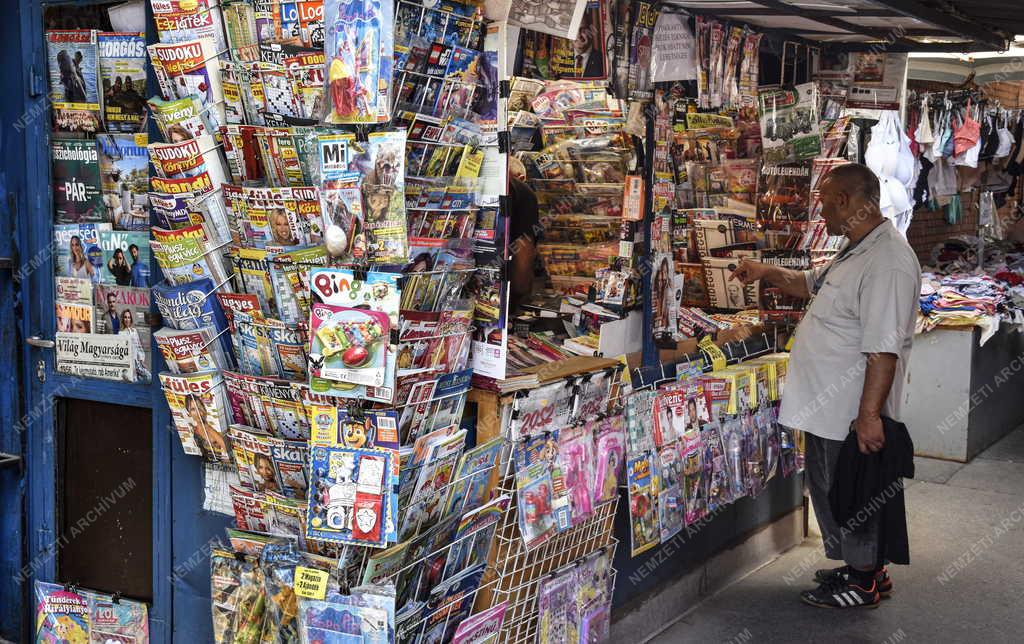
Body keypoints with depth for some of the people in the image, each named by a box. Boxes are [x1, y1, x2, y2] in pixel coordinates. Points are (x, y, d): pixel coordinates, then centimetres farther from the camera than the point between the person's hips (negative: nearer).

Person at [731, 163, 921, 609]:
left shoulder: (887, 262, -24)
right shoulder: (857, 252, 12)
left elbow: (883, 349, -29)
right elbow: (811, 284, 31)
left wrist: (869, 414, -29)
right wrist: (765, 272, 21)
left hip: (852, 415, -10)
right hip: (829, 407, 10)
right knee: (832, 489, 20)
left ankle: (864, 582, 20)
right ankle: (863, 567, 35)